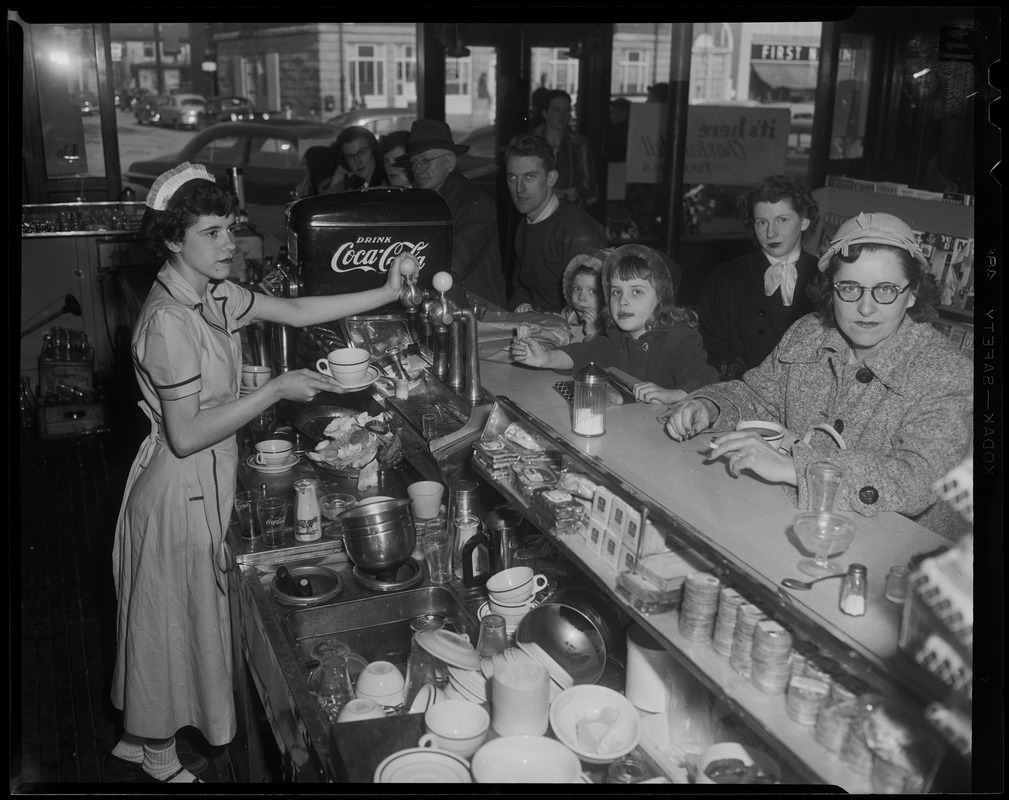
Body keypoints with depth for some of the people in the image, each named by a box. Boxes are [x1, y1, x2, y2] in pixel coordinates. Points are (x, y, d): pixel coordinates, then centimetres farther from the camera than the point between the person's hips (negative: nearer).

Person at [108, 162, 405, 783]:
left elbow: (296, 311, 7)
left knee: (178, 626, 22)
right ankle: (159, 760, 33)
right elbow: (186, 435, -26)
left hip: (207, 482, 9)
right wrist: (277, 391, -24)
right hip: (182, 489, -9)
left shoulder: (214, 295, 2)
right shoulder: (169, 320, -25)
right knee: (172, 624, 10)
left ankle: (141, 743, 41)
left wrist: (387, 294, 2)